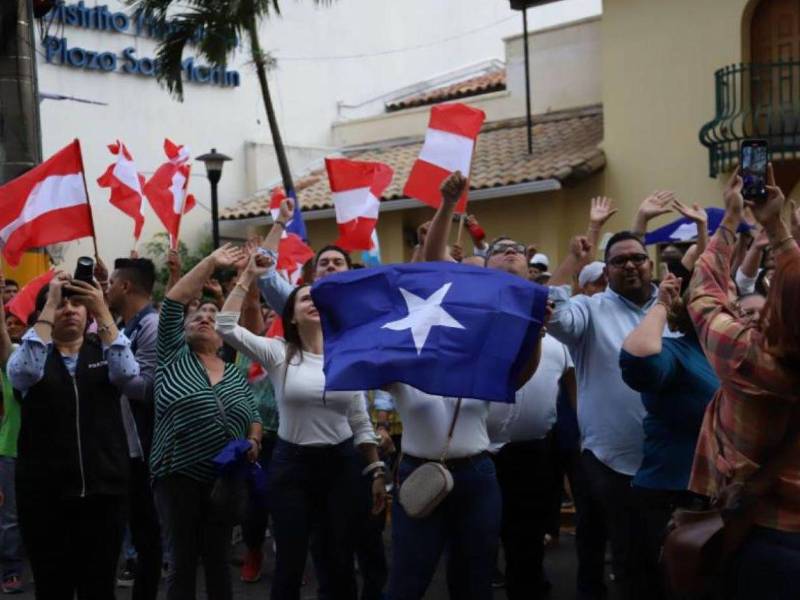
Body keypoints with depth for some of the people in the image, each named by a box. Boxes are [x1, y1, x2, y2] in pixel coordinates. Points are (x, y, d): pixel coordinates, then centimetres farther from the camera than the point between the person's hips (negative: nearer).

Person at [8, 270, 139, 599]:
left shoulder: (102, 351, 9)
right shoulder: (30, 353, 5)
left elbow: (126, 372, -14)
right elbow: (23, 371, -19)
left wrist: (102, 310, -19)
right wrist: (50, 304, -18)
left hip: (103, 488, 1)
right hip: (44, 491, -1)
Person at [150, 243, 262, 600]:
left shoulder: (236, 376, 13)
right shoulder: (174, 356, 3)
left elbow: (255, 418, 18)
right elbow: (173, 302, -6)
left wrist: (254, 443, -4)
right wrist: (210, 263, -6)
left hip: (224, 477, 3)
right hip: (179, 476, -3)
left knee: (218, 559, 11)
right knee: (183, 561, 3)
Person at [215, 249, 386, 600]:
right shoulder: (278, 354, -4)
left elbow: (361, 423, 6)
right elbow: (225, 327, -16)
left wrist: (377, 471, 3)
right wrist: (248, 278, -13)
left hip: (341, 465, 2)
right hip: (291, 464, -2)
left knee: (340, 561, 10)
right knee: (290, 562, 6)